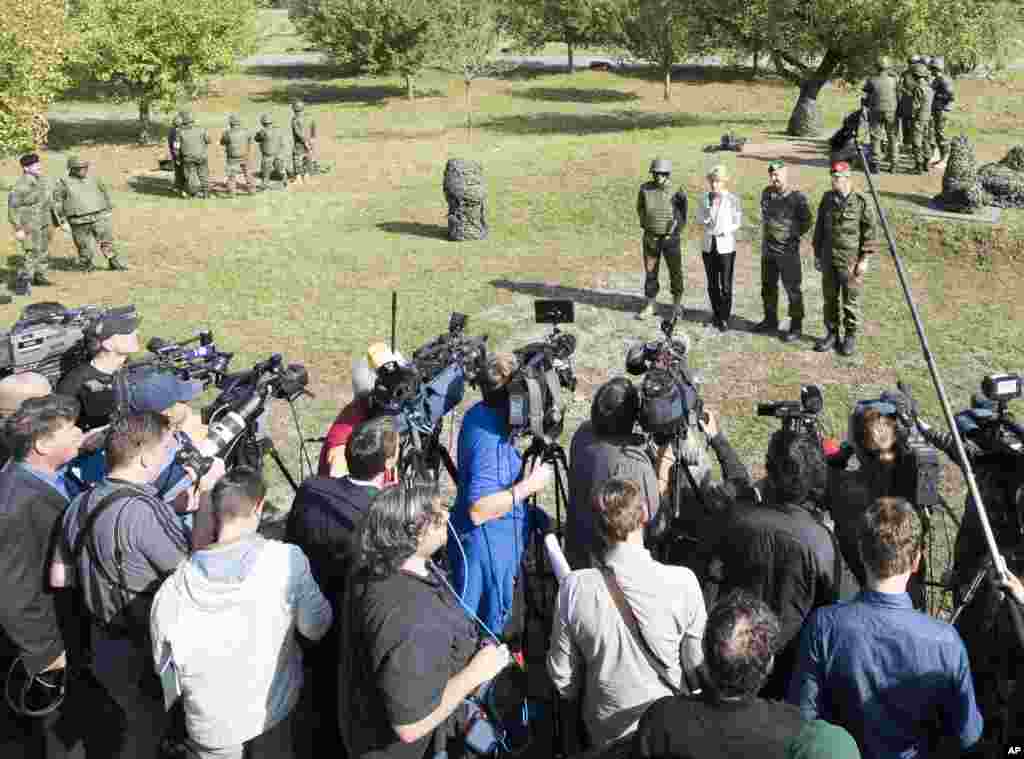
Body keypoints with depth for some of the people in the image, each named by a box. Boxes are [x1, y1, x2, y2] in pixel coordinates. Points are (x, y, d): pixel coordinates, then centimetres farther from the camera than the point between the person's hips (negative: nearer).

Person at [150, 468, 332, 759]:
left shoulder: (172, 590, -25)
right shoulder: (287, 560, -27)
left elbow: (161, 664, -7)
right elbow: (316, 628, -11)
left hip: (211, 724, 0)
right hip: (274, 707, 0)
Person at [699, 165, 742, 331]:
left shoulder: (732, 200, -8)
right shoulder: (705, 198, 3)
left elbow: (737, 223, -4)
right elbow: (700, 219, 5)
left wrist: (723, 231, -18)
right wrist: (706, 218, -17)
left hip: (726, 246, -4)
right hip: (708, 245, 4)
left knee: (725, 285, -2)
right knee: (712, 284, 11)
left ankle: (724, 318, 8)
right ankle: (716, 313, 26)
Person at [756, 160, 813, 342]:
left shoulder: (797, 197, -13)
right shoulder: (767, 193, 5)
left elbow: (807, 221, -7)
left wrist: (794, 235, -5)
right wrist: (767, 233, 13)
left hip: (788, 250, -7)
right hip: (768, 249, 7)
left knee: (792, 289, -1)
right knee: (768, 286, 17)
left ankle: (796, 327, 7)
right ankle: (770, 320, 32)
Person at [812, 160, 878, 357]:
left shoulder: (862, 203, -10)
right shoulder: (827, 199, 3)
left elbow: (869, 233, -7)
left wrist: (864, 260, -11)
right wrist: (817, 254, 10)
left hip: (851, 262, -4)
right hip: (829, 260, 4)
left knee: (851, 301, 4)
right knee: (829, 299, 10)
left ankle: (850, 337, 16)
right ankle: (832, 334, 22)